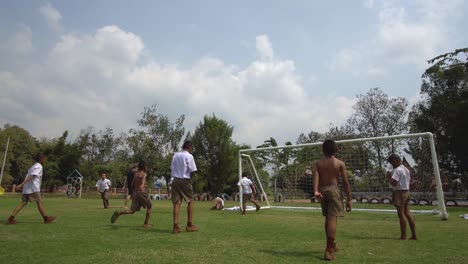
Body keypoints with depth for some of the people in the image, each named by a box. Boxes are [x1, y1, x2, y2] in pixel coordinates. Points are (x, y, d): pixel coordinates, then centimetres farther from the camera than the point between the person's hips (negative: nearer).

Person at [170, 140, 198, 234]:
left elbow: (172, 168, 8)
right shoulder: (189, 156, -7)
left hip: (175, 180, 5)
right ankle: (190, 225, 13)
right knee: (190, 201, 10)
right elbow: (192, 171, -9)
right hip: (185, 180, -4)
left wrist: (174, 176, 10)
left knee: (176, 202, 3)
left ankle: (176, 226, 0)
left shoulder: (175, 155, 9)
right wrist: (190, 178, 7)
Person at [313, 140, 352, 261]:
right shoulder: (340, 163, 0)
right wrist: (349, 199, 2)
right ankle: (329, 250, -12)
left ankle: (332, 244, 34)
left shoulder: (319, 163, 7)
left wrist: (316, 191, -23)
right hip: (333, 190, -4)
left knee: (328, 219, 18)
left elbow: (315, 177, -12)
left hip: (322, 191, 4)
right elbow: (345, 182, -2)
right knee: (332, 219, -7)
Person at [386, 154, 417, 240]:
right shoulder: (406, 169, 16)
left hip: (399, 192, -9)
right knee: (407, 213, 12)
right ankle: (414, 235, 14)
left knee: (401, 214, -3)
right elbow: (409, 180, 20)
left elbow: (393, 183, -23)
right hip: (406, 191, 9)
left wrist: (388, 176, -6)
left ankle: (403, 236, 2)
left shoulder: (397, 170, -15)